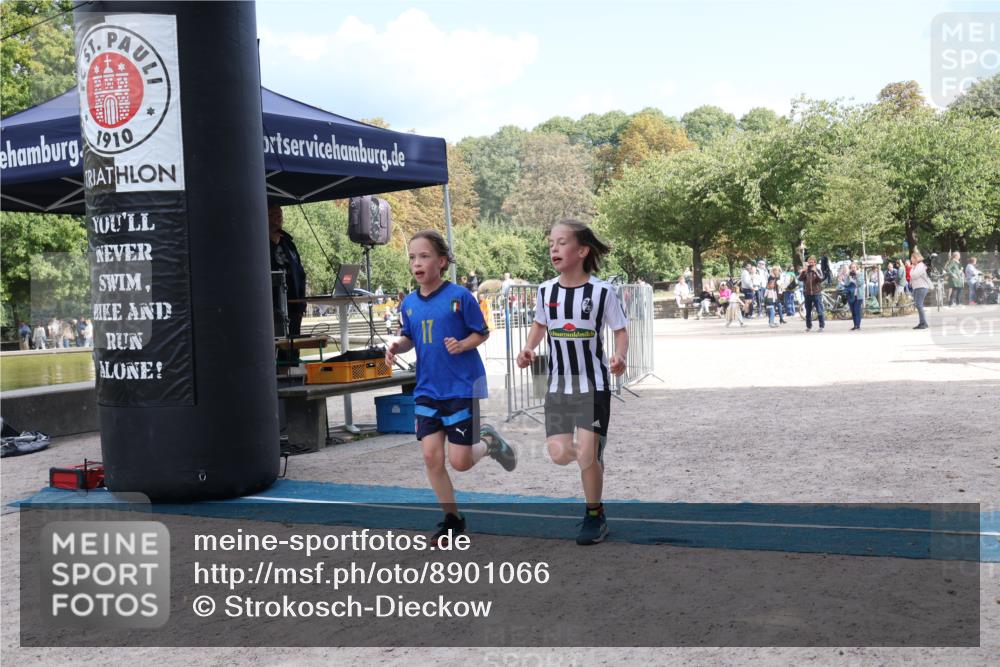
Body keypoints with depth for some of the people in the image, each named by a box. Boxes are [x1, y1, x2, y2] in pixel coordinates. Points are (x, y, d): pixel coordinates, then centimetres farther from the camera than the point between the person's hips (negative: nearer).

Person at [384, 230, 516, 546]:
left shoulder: (460, 297, -11)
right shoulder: (409, 303, 3)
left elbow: (481, 332, -3)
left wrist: (463, 345, -22)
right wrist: (396, 345, -6)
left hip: (462, 386, -5)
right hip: (427, 390, 5)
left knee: (460, 461, -5)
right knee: (431, 456, 1)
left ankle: (488, 442, 29)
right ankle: (452, 519, 18)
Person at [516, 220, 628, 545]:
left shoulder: (602, 291, -12)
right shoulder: (545, 290, -1)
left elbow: (621, 332, -3)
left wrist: (619, 356, -23)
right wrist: (528, 348, -3)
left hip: (593, 385, -4)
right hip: (557, 385, 4)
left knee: (588, 455, -8)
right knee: (559, 454, -3)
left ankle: (595, 515, 15)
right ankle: (592, 456, 33)